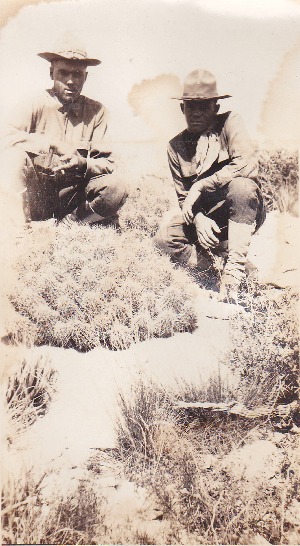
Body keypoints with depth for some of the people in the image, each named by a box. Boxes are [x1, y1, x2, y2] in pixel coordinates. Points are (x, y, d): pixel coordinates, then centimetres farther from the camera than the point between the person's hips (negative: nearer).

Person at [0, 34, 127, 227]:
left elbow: (107, 162, -3)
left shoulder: (96, 111, 2)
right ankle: (23, 224, -16)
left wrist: (83, 164, -24)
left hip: (74, 195, 2)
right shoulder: (37, 106, -2)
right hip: (37, 195, -1)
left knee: (115, 188, -25)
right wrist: (52, 143, -23)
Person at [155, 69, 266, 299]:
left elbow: (247, 164, -24)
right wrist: (198, 219, -17)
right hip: (205, 215, 3)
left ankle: (235, 271, -31)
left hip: (245, 211, -3)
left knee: (241, 185, -36)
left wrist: (199, 187, -23)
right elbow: (183, 196, 5)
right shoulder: (176, 146, 5)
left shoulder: (230, 122, -6)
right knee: (164, 238, -20)